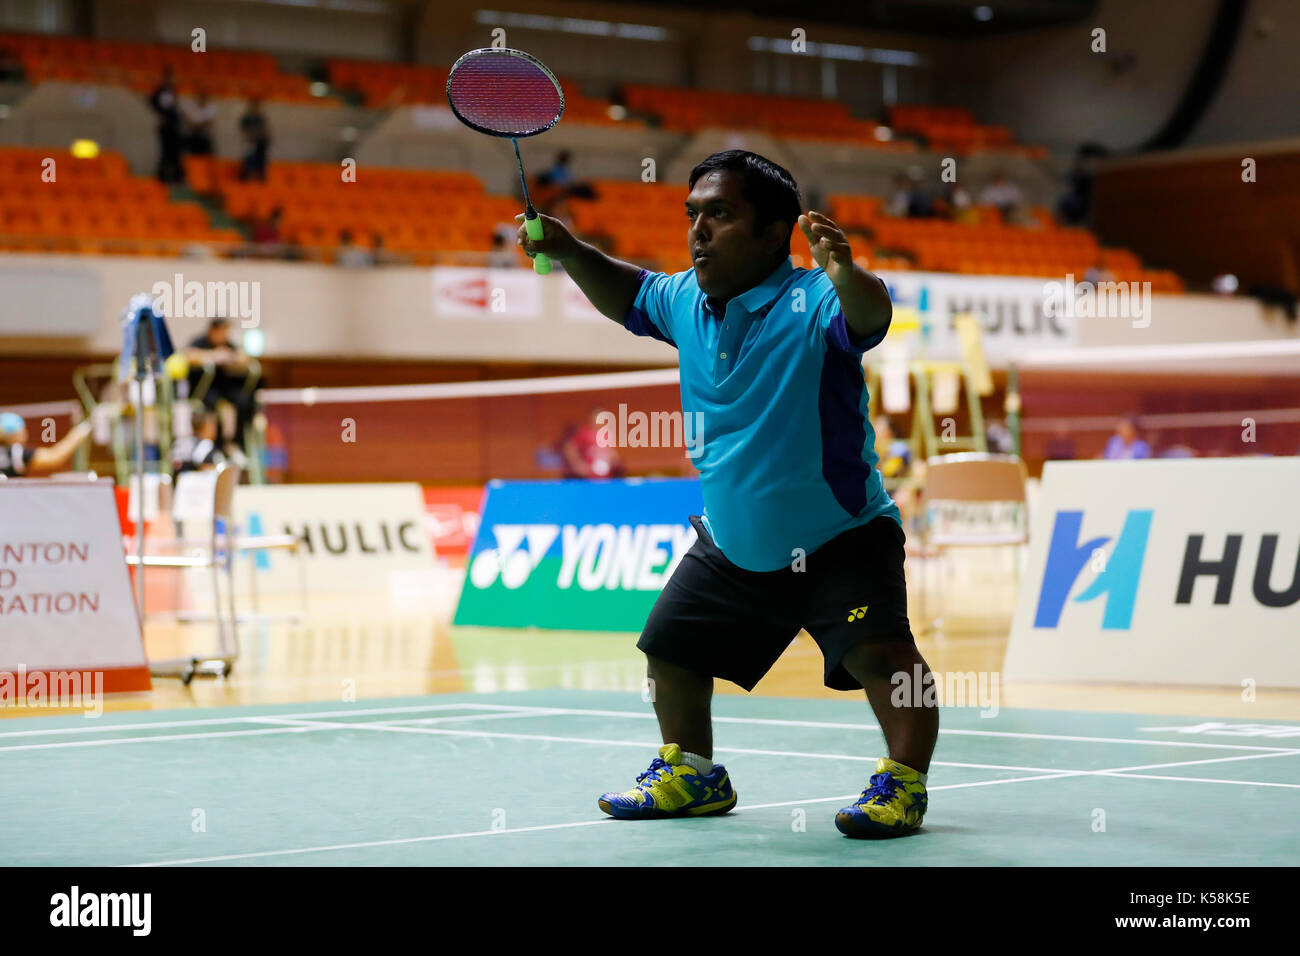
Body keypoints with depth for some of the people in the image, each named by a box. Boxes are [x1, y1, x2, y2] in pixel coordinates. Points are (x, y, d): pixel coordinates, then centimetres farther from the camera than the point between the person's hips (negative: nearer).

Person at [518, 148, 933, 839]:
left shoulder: (811, 302, -22)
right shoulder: (684, 301, -2)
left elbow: (868, 317, -44)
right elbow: (626, 295, 19)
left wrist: (846, 275, -66)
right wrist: (569, 252, 2)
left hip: (839, 541, -7)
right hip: (730, 545, 7)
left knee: (877, 652, -26)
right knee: (669, 651, 16)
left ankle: (904, 781, -12)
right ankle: (692, 773, 36)